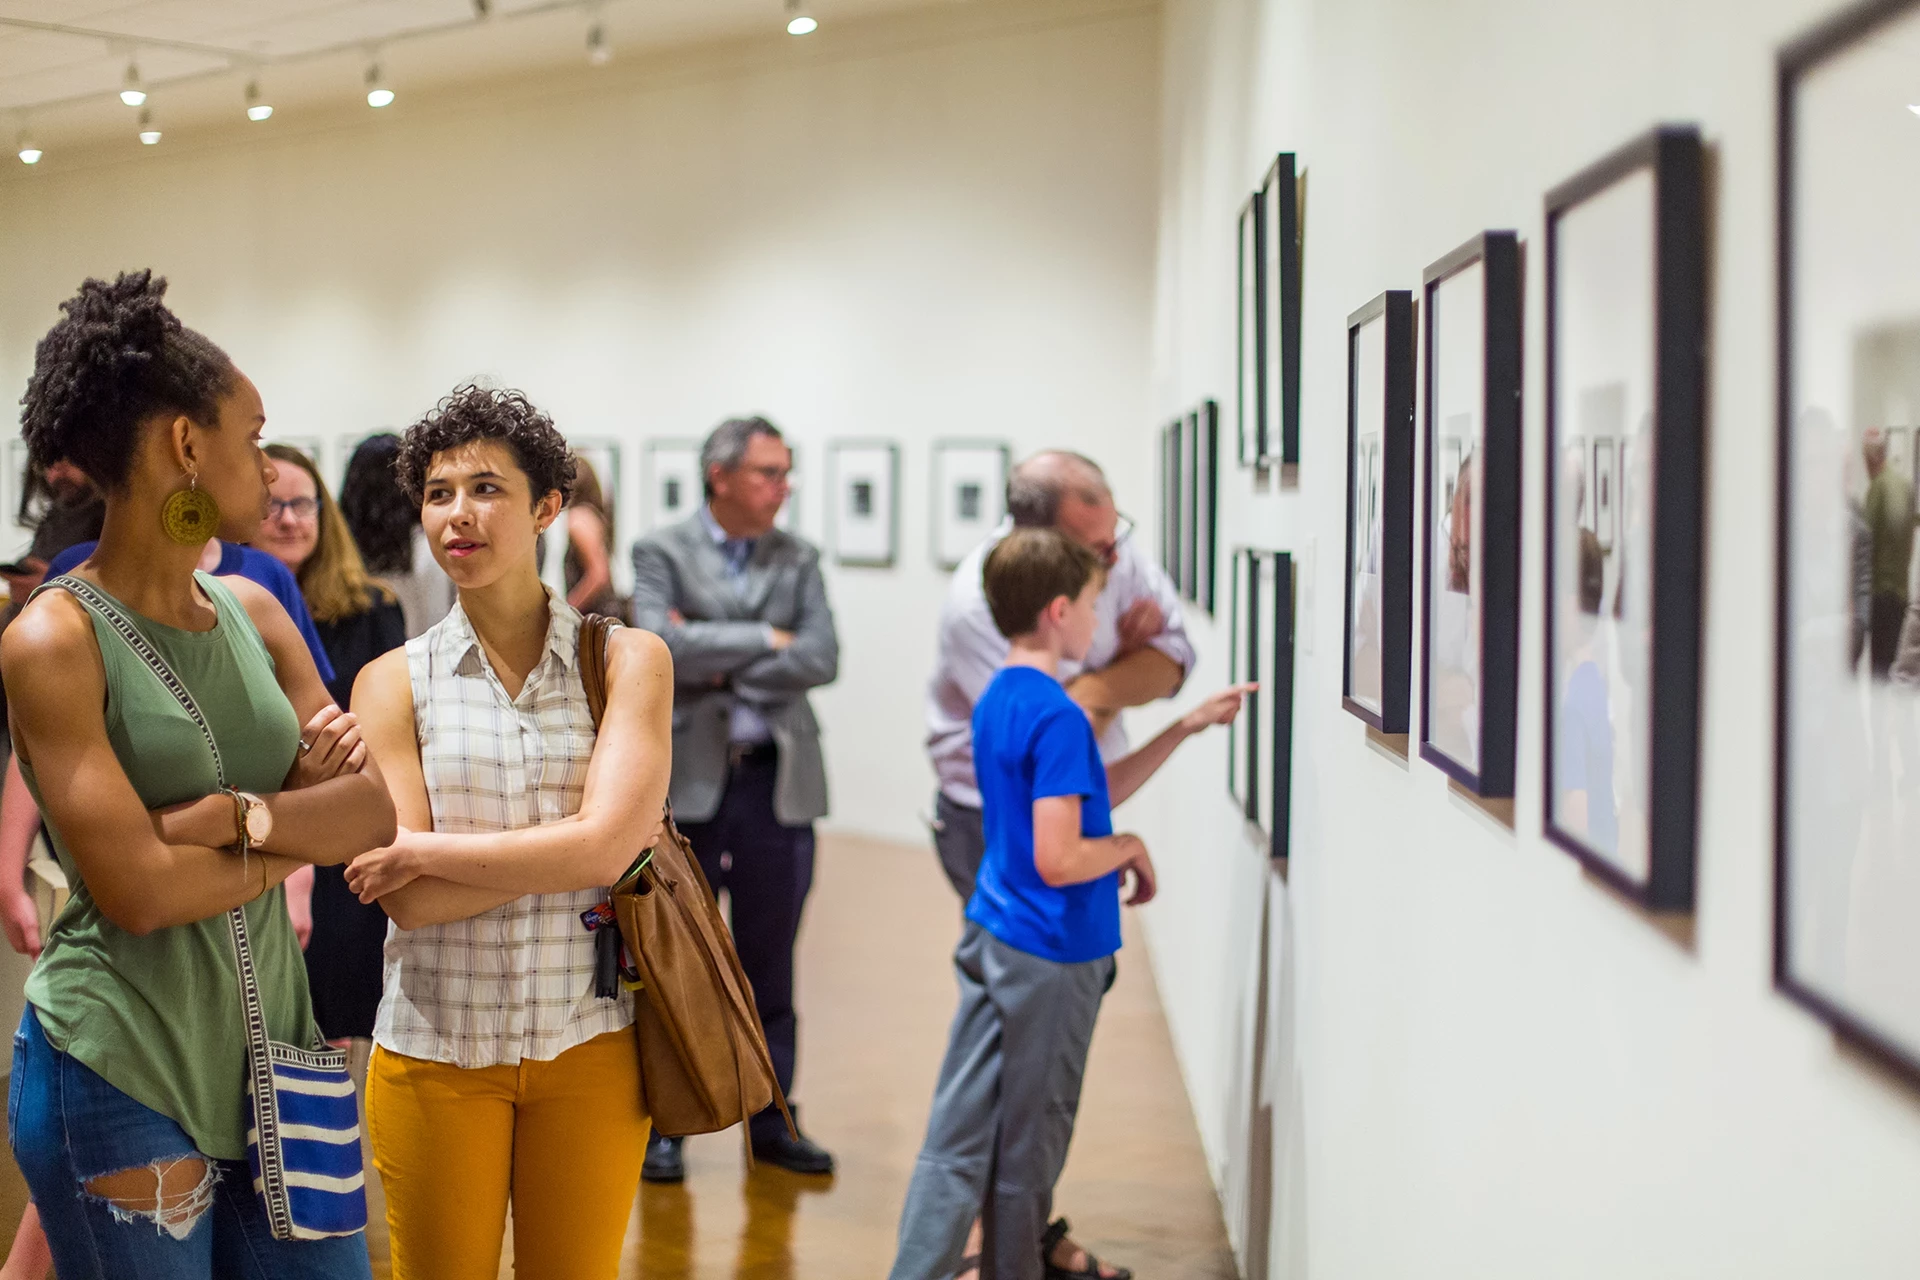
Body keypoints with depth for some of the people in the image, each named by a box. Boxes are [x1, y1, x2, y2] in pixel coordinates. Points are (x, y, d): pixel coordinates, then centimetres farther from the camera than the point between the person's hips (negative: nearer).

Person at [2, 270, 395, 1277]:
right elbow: (138, 889, -19)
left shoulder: (253, 613, 8)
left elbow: (375, 814, -1)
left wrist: (235, 814, -17)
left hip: (269, 1042, 6)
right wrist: (305, 833, -6)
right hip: (121, 1070, -6)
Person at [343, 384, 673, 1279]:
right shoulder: (394, 682, 0)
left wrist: (423, 850, -12)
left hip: (588, 1041, 0)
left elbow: (603, 846, -15)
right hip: (436, 1047, 0)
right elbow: (411, 902, -10)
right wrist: (571, 853, -13)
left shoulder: (628, 660, -1)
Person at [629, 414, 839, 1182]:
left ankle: (772, 1123, 20)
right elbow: (661, 646, -17)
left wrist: (719, 668, -11)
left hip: (777, 781, 3)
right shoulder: (661, 554, 0)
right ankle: (664, 1125, 15)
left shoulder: (798, 561, 9)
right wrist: (764, 639, -11)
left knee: (770, 967, 9)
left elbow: (821, 659, -6)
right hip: (687, 781, -3)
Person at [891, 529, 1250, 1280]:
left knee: (961, 1132, 8)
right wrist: (1130, 848, -8)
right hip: (1050, 955, -8)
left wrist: (1186, 727, 14)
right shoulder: (1059, 718, -20)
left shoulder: (997, 700, 9)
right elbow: (1059, 859, -26)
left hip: (992, 937, 8)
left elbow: (1087, 796, 17)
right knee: (1029, 1141, 8)